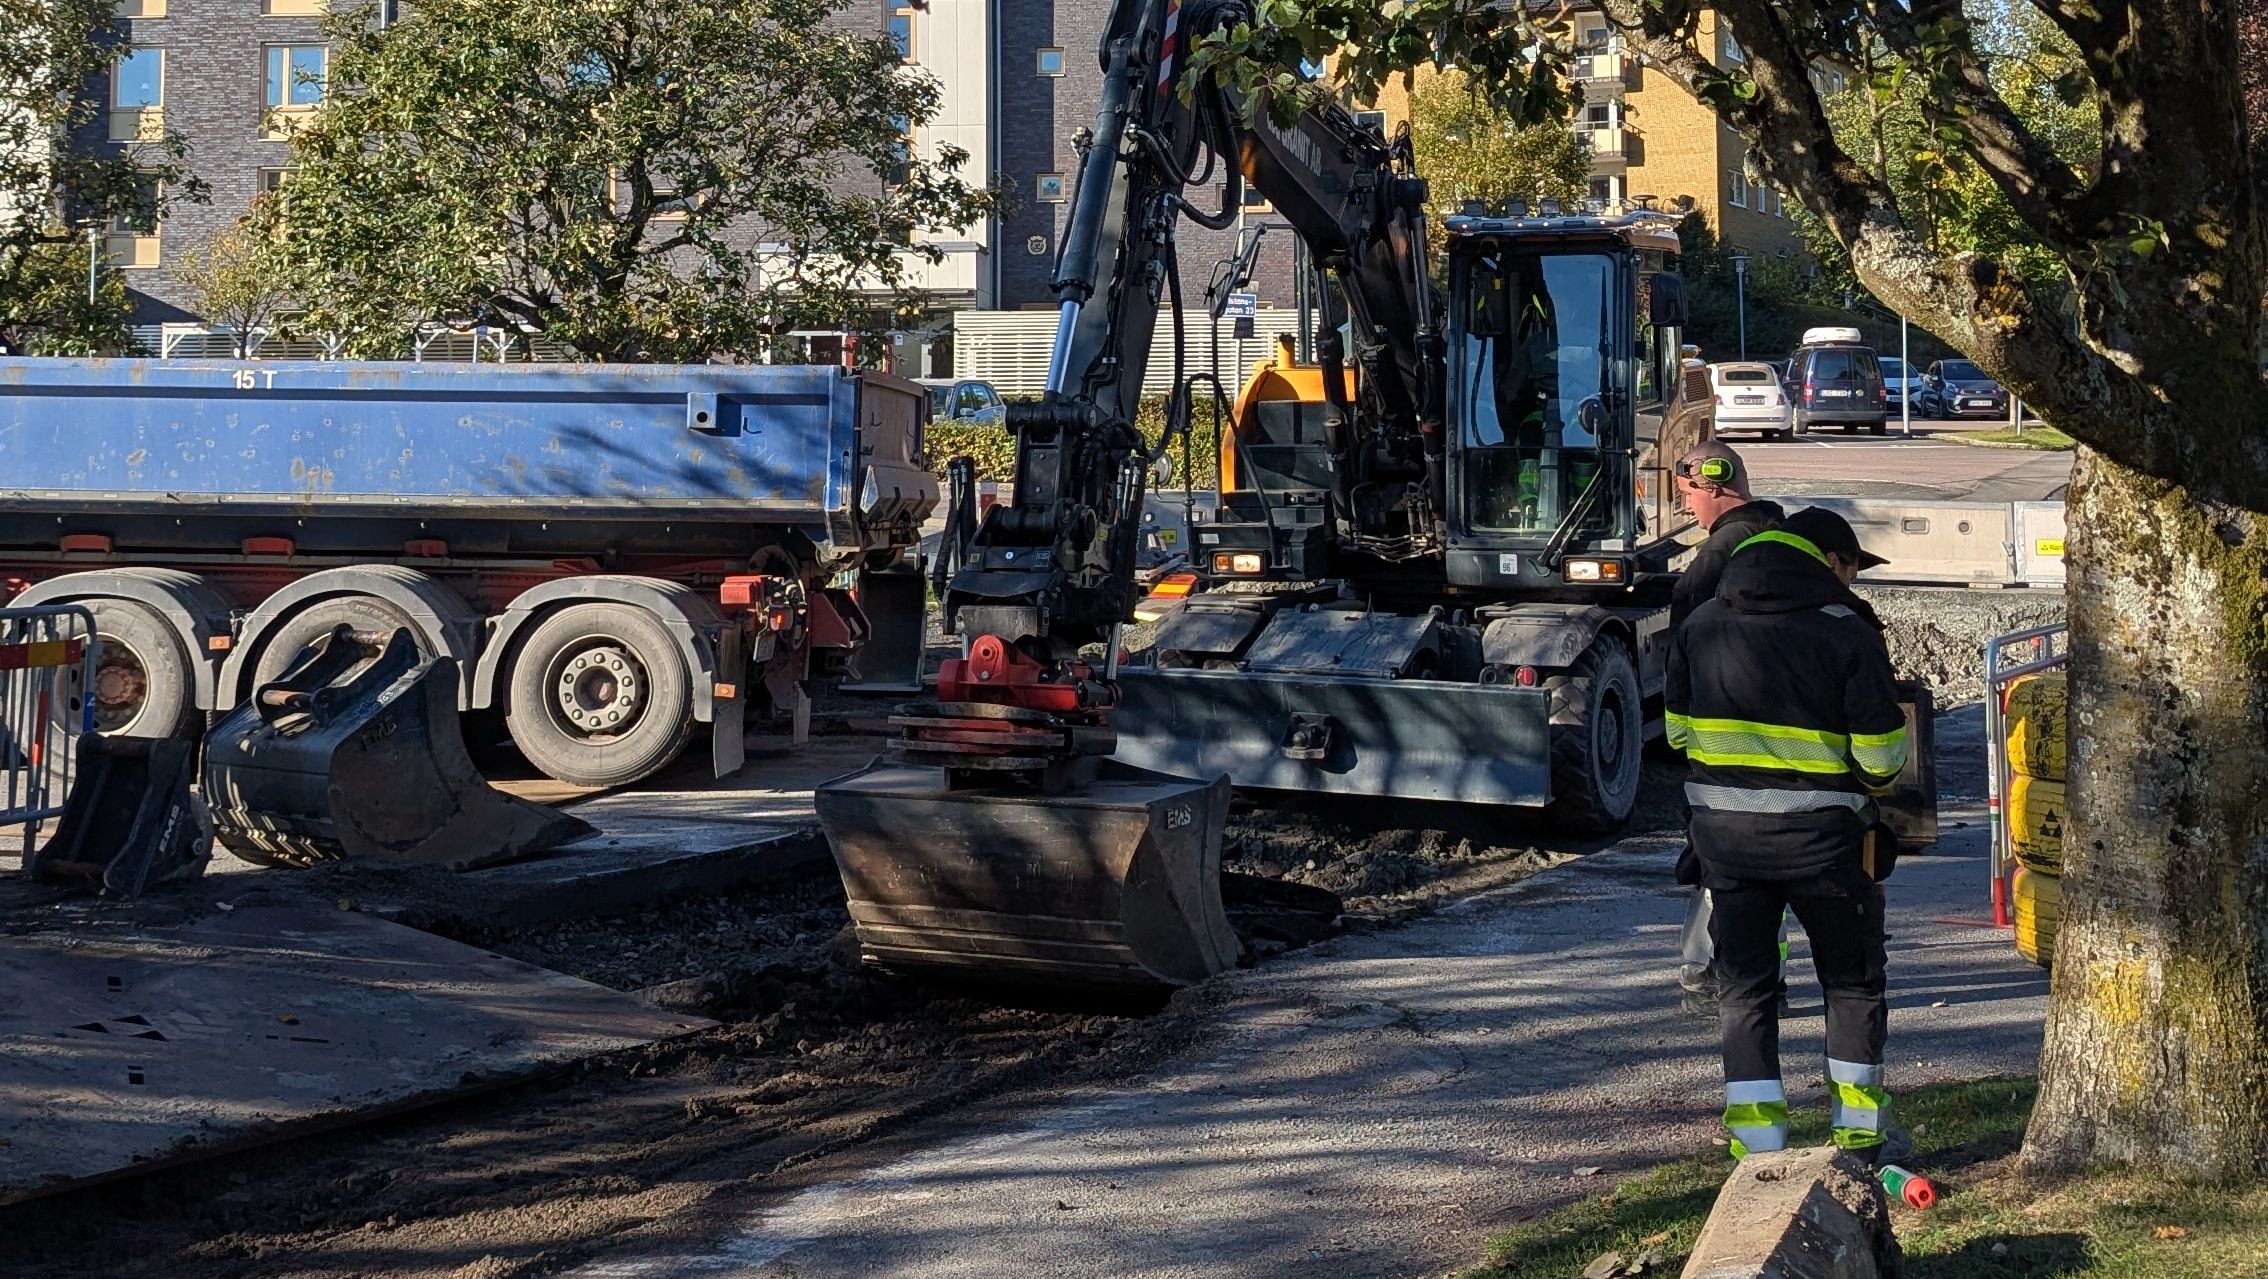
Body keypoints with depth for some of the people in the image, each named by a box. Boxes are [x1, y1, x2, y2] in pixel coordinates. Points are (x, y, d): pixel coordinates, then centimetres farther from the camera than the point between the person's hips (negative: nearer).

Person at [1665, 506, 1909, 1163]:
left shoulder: (1701, 624, 7)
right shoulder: (1847, 631, -8)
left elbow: (1678, 728, 13)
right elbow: (1879, 753, -9)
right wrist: (1874, 786, 12)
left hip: (1722, 830, 4)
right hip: (1819, 832, -3)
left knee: (1744, 985, 11)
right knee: (1853, 980, 15)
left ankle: (1756, 1139, 6)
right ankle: (1857, 1132, 19)